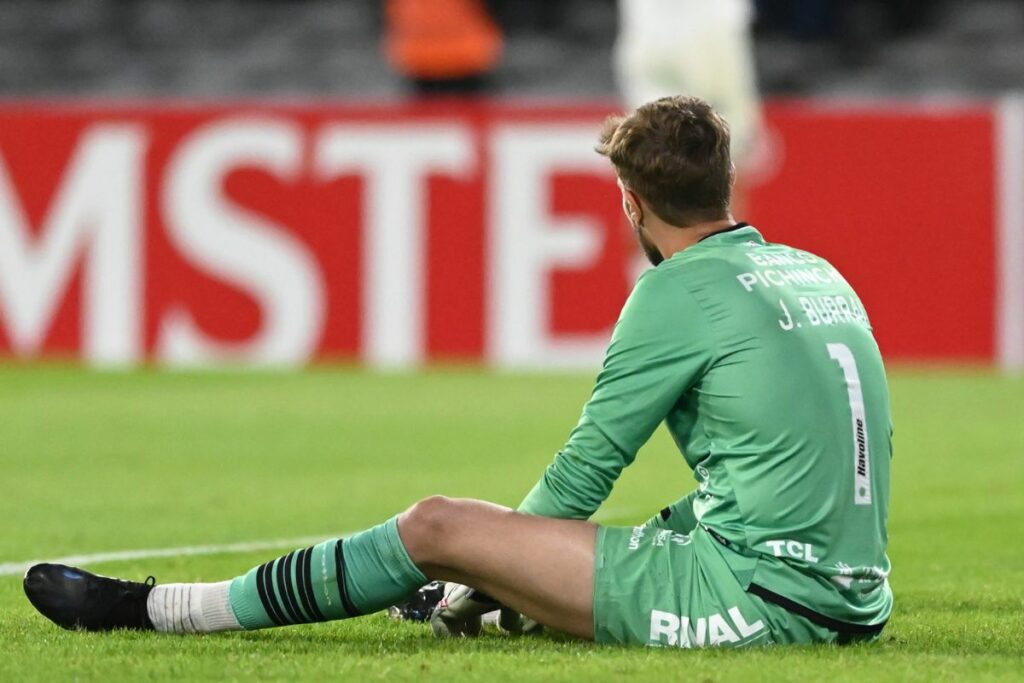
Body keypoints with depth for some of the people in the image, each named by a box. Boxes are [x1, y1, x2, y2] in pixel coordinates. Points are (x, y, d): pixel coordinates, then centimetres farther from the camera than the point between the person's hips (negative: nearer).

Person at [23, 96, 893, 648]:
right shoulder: (821, 273, 18)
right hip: (855, 595, 8)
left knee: (439, 528, -1)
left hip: (757, 592, -8)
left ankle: (152, 609, 7)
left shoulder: (682, 289, -6)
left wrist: (496, 553, 16)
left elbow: (583, 474, 0)